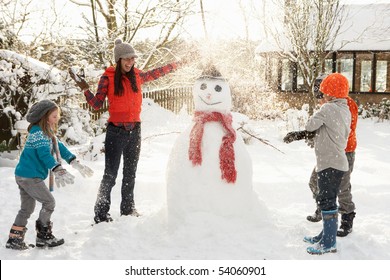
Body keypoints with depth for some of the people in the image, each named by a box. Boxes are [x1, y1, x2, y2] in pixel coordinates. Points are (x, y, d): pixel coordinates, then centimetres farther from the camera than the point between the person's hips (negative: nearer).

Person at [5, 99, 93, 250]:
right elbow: (45, 154, -29)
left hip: (24, 176, 10)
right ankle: (43, 236, 6)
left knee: (27, 208, 13)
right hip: (30, 176, -10)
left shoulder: (47, 133, 13)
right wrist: (58, 170, -38)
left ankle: (14, 239, 16)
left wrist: (75, 163, 6)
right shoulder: (38, 132, -17)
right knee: (49, 202, -2)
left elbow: (60, 148, 13)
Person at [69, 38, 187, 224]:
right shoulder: (108, 77, -4)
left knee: (130, 173, 14)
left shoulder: (137, 75, 7)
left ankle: (128, 210, 25)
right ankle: (101, 214, 3)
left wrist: (176, 65, 33)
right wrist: (84, 88, -16)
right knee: (110, 174, -4)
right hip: (116, 131, -5)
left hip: (134, 130, 5)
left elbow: (156, 73, 25)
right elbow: (97, 104, -3)